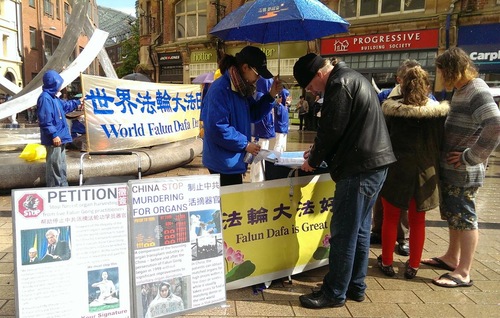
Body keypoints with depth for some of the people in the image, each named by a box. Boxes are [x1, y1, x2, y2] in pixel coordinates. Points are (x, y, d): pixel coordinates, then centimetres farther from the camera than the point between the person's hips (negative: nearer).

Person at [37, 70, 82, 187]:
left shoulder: (53, 97, 16)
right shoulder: (45, 98, -18)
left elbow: (64, 105, 37)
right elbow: (45, 120, -24)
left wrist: (77, 103, 49)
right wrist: (54, 135, -25)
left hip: (59, 137, 11)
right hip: (54, 139, -11)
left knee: (61, 165, 18)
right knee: (55, 166, -6)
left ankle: (63, 188, 28)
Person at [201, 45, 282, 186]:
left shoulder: (241, 88, 8)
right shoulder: (220, 89, -23)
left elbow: (253, 115, 14)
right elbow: (218, 129, -28)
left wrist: (271, 95, 1)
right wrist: (245, 144, -19)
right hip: (223, 163, -10)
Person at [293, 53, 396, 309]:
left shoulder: (339, 84, -13)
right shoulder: (350, 77, 20)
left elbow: (332, 129, -15)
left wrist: (313, 161, 0)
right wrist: (317, 151, 17)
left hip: (359, 167, -11)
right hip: (374, 162, 11)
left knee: (343, 233, -2)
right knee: (360, 229, 15)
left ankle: (334, 293, 10)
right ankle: (355, 286, 26)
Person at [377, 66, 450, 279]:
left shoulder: (391, 109, -8)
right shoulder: (438, 112, -5)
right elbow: (441, 143, 3)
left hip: (395, 169, -1)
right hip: (425, 172, 1)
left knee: (391, 218, 12)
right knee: (417, 221, 13)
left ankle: (386, 263, 21)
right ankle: (413, 266, 22)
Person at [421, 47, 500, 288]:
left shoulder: (477, 91, -17)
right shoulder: (461, 90, 12)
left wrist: (470, 157, -22)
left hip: (463, 171, -10)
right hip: (449, 168, 10)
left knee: (465, 218, -1)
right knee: (452, 214, 19)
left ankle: (463, 273, 9)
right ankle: (451, 258, 34)